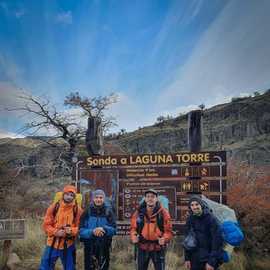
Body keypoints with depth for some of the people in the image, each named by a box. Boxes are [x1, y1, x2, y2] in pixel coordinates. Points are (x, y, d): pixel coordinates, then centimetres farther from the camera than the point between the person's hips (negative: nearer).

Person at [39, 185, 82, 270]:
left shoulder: (77, 209, -4)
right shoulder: (54, 207, -3)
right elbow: (46, 225, -1)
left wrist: (72, 231, -22)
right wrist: (56, 232, -17)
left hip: (68, 245, -1)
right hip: (52, 244, 1)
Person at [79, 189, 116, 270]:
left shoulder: (108, 211, -1)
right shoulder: (87, 211, -2)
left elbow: (114, 229, -5)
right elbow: (81, 230, -6)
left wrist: (104, 229, -25)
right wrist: (92, 232, -24)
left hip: (104, 247, 0)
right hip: (89, 247, 0)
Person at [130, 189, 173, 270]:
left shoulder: (163, 212, -5)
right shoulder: (139, 212, 1)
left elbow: (168, 230, -4)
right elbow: (133, 228, 7)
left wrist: (164, 238, -24)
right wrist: (133, 236, -13)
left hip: (158, 248, -2)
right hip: (142, 248, 2)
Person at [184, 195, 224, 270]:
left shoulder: (211, 219, -14)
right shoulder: (190, 219, 1)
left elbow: (217, 240, -16)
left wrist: (212, 261, -18)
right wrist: (187, 258, 3)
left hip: (209, 258, -4)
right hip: (195, 260, 5)